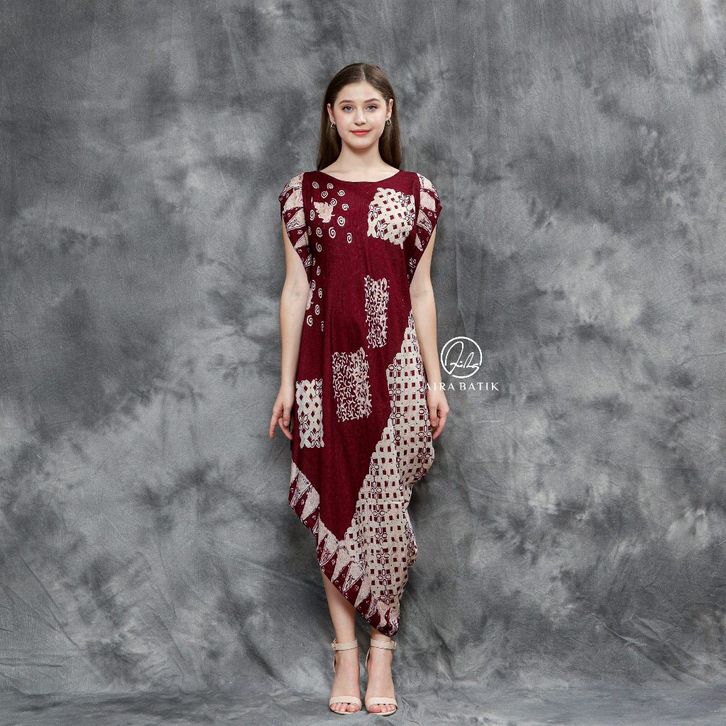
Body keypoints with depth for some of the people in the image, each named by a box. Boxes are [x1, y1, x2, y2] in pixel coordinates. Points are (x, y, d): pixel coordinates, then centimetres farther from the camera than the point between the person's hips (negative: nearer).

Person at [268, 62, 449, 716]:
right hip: (327, 364, 0)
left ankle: (382, 651, 14)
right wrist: (287, 380, 2)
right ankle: (346, 653, 15)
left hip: (394, 366, 0)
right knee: (335, 505, 5)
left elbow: (421, 290, 7)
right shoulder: (302, 192, 5)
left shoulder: (417, 193, 5)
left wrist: (434, 379, 5)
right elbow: (295, 289, 4)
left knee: (386, 507, 1)